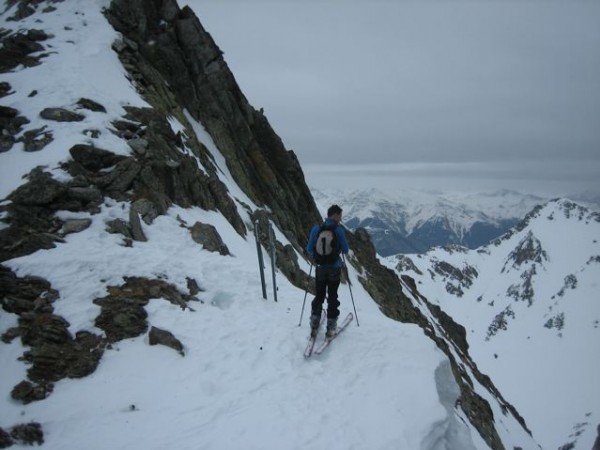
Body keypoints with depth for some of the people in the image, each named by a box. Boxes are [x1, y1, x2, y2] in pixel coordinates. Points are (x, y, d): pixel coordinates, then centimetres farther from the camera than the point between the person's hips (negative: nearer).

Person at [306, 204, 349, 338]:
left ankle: (314, 323, 10)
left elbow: (309, 249, -2)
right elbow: (345, 250, -9)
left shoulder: (316, 228, -6)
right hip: (334, 268, -2)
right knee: (332, 297, 11)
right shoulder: (339, 230, -14)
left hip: (320, 268, 2)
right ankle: (331, 326, 13)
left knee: (319, 296, 16)